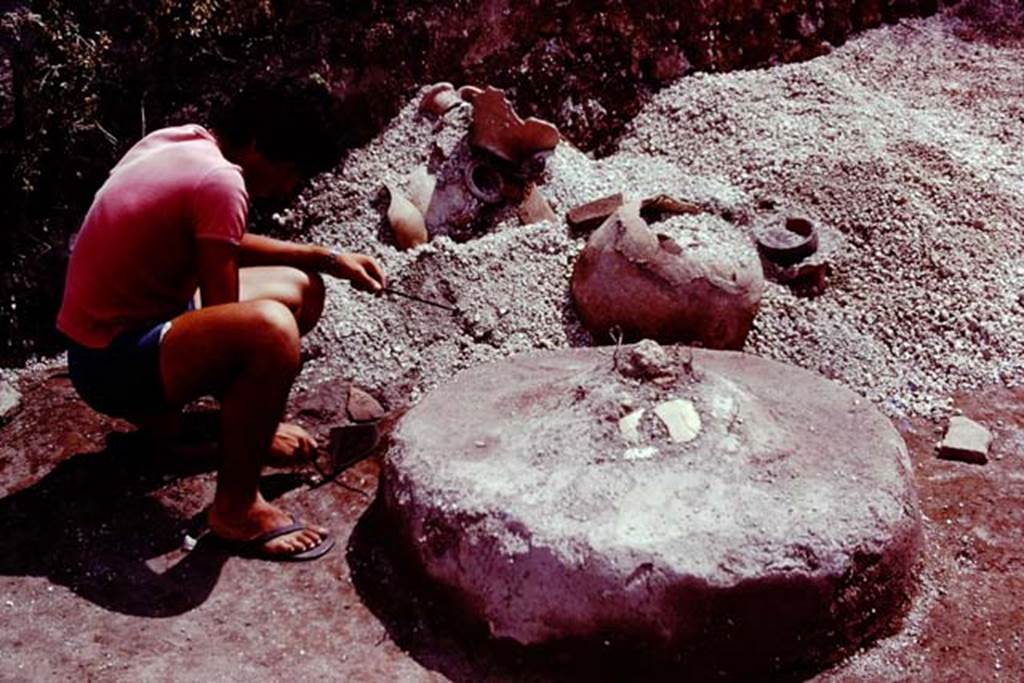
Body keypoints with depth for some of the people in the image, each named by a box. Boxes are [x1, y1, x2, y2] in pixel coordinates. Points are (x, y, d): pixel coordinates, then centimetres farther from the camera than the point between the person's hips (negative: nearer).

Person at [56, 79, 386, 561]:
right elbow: (224, 318, -19)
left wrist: (327, 259, 13)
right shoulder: (219, 181, -23)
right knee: (271, 327, -37)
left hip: (119, 322, 10)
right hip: (112, 363, -10)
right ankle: (236, 509, -19)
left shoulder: (180, 142, 4)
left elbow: (228, 247, 20)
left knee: (300, 287, 14)